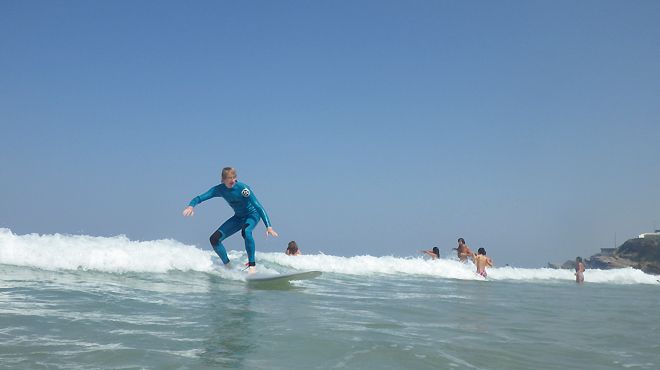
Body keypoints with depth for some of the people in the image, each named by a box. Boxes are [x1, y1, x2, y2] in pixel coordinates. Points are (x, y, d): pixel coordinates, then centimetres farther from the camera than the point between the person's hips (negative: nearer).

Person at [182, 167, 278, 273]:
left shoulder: (242, 188, -27)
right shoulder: (219, 189, -13)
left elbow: (258, 207, -29)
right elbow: (200, 198, -12)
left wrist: (269, 226, -35)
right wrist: (191, 206, -36)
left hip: (252, 214, -6)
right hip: (238, 217, 6)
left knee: (246, 231, -40)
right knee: (214, 239, -6)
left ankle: (252, 265, -27)